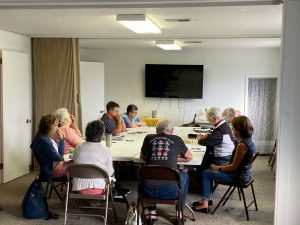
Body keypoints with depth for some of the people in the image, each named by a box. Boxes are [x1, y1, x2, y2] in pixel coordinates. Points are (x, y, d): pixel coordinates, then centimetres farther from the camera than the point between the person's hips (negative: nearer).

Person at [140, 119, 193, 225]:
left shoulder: (149, 138, 9)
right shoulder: (176, 140, 5)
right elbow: (189, 157, 19)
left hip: (149, 190, 2)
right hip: (169, 191, -2)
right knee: (184, 175, 30)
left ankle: (152, 214, 33)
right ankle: (179, 215, 31)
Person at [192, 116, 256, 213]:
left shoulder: (242, 145, -26)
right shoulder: (249, 141, 4)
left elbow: (234, 167, -22)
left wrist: (218, 168, -7)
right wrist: (221, 166, 9)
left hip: (239, 176, -10)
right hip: (244, 173, 10)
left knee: (206, 173, -1)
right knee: (210, 170, 17)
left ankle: (204, 204, 5)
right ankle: (205, 199, 20)